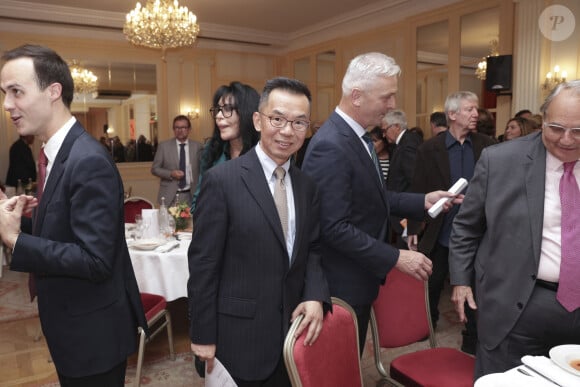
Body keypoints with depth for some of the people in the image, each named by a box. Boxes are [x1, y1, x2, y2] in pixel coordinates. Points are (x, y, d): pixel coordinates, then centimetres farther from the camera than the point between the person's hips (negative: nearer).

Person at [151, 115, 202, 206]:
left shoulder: (197, 146, 3)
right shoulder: (164, 146, 1)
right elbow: (154, 169, 4)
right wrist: (171, 174, -13)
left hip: (190, 196, 1)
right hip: (169, 197, 0)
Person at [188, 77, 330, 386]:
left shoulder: (307, 185, 4)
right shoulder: (222, 179, -15)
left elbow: (313, 249, 9)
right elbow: (203, 264, -13)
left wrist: (315, 296, -9)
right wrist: (203, 336, -10)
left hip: (294, 329, 5)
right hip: (238, 335, -5)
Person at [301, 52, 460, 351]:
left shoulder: (354, 135, 7)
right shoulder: (330, 146, -24)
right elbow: (336, 228, -27)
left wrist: (423, 201, 4)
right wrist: (396, 258, -22)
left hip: (358, 277, 9)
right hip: (342, 285, -9)